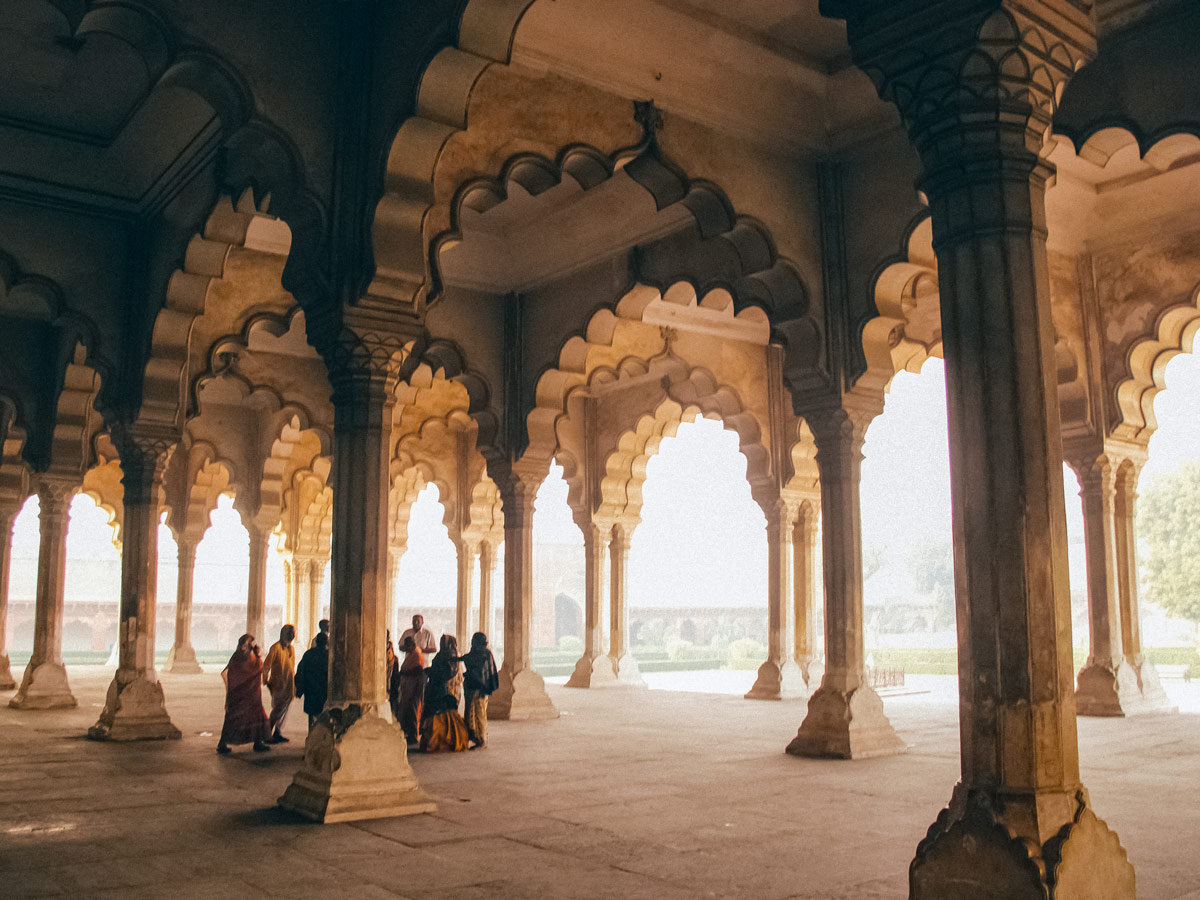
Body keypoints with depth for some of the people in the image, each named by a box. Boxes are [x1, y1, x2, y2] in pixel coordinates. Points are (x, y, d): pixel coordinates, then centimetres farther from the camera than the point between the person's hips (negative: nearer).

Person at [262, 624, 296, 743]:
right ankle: (268, 734, 0)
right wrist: (266, 681, -9)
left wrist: (295, 682, 17)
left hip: (289, 685, 7)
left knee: (285, 710, 9)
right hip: (278, 685, -7)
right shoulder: (276, 647, -10)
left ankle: (278, 733, 17)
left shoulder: (292, 648, 13)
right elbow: (266, 666, -9)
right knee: (278, 710, -8)